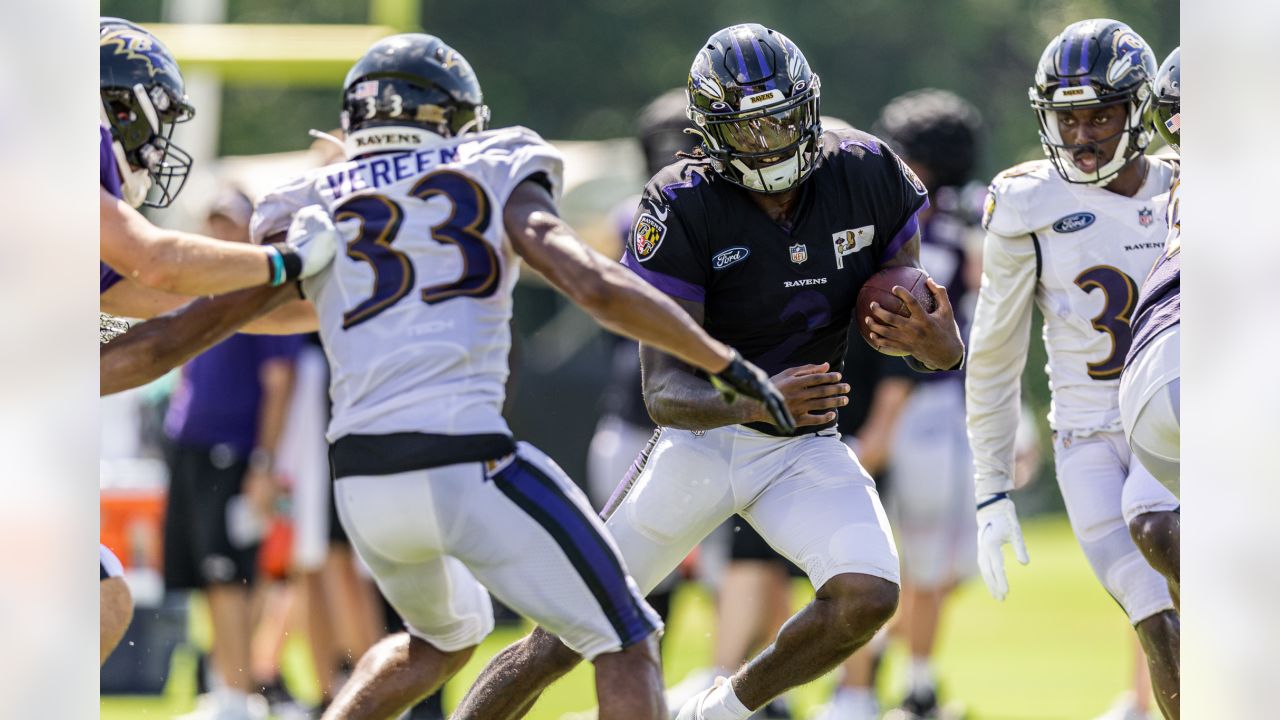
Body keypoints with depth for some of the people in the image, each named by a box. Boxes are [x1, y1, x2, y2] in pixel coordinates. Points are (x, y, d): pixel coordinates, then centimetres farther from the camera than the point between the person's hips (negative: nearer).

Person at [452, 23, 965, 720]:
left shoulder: (867, 176, -10)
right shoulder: (682, 209, -19)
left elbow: (916, 319, 1)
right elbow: (664, 391, -22)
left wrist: (940, 344, -25)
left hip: (806, 449, 3)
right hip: (704, 432, -3)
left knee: (868, 597, -23)